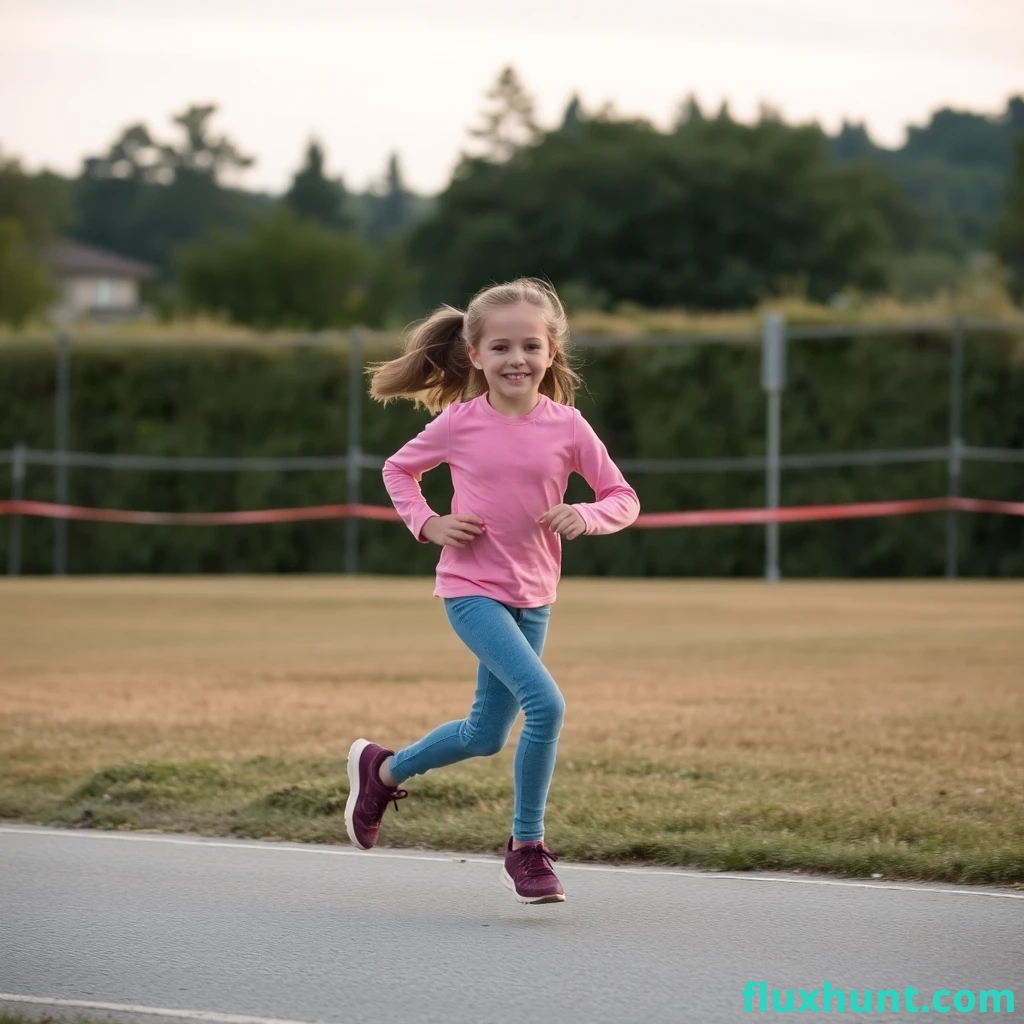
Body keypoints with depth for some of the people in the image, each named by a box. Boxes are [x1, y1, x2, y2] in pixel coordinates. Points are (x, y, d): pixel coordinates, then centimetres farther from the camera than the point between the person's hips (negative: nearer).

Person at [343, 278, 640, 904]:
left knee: (486, 735, 15)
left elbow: (623, 497, 3)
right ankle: (528, 848, -9)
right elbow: (399, 470, 10)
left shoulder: (567, 427, -4)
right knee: (546, 703, -23)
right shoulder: (458, 423, -7)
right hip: (471, 589, -4)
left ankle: (382, 770, 42)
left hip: (533, 596, 4)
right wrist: (427, 524, -6)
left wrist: (586, 516, -17)